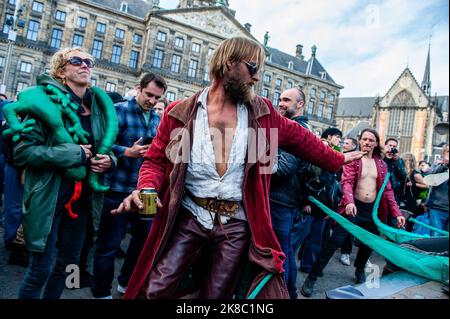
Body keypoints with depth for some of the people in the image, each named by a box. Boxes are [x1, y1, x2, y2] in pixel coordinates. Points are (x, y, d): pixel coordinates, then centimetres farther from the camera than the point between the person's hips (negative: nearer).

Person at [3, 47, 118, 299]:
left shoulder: (100, 106, 7)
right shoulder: (46, 100, -9)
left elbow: (106, 149, 17)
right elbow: (22, 151, -15)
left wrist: (109, 160, -5)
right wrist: (73, 154, -20)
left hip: (83, 199, 6)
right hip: (49, 200, -5)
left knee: (68, 263, 19)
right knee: (41, 269, 4)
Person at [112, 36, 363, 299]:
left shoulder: (260, 112, 4)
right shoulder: (181, 113, -3)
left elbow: (299, 137, 16)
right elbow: (156, 160, 2)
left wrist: (336, 160, 25)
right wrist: (146, 189, -18)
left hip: (236, 225, 2)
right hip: (188, 217, -1)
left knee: (217, 295, 12)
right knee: (155, 290, -4)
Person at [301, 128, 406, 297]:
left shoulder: (381, 164, 9)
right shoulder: (352, 159, -5)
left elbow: (387, 189, 10)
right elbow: (347, 182, -17)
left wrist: (396, 213, 3)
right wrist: (349, 202, -35)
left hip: (373, 210, 5)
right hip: (354, 207, -5)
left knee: (368, 244, 18)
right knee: (334, 243, -9)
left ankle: (360, 271, 46)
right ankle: (311, 278, -1)